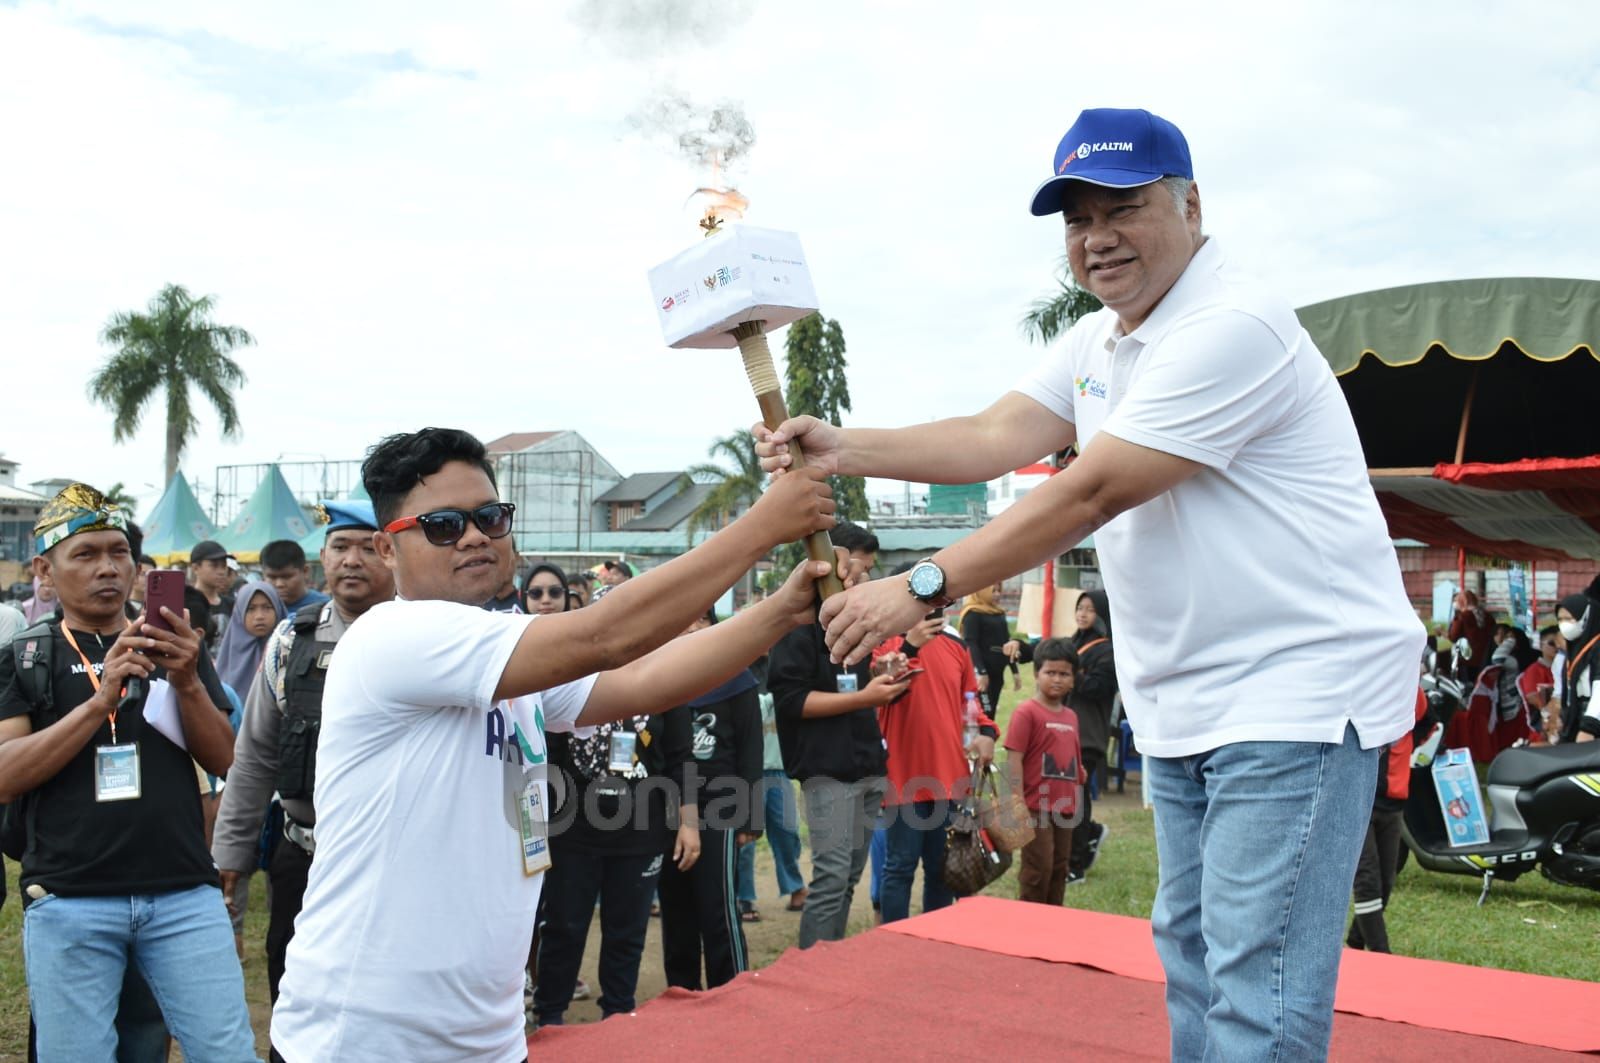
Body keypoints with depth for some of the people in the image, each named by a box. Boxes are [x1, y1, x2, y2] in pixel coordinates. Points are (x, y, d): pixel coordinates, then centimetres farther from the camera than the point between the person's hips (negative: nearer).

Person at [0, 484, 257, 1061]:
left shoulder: (176, 649, 12)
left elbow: (224, 761, 5)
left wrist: (188, 682, -12)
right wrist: (100, 700, -19)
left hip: (184, 893, 1)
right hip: (68, 902, -1)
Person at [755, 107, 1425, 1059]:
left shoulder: (1233, 328, -21)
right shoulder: (1101, 342, 11)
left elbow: (1090, 491, -26)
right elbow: (995, 438, 1)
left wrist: (920, 588, -24)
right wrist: (842, 449, -14)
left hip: (1298, 690, -9)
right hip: (1184, 706, 10)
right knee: (1192, 954, 20)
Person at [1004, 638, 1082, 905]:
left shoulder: (1071, 716, 10)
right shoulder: (1027, 712, -11)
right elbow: (1014, 758, -14)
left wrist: (1076, 801, 17)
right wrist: (1019, 802, -19)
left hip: (1064, 807, 7)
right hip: (1036, 807, -7)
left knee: (1059, 869, 14)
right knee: (1038, 868, -2)